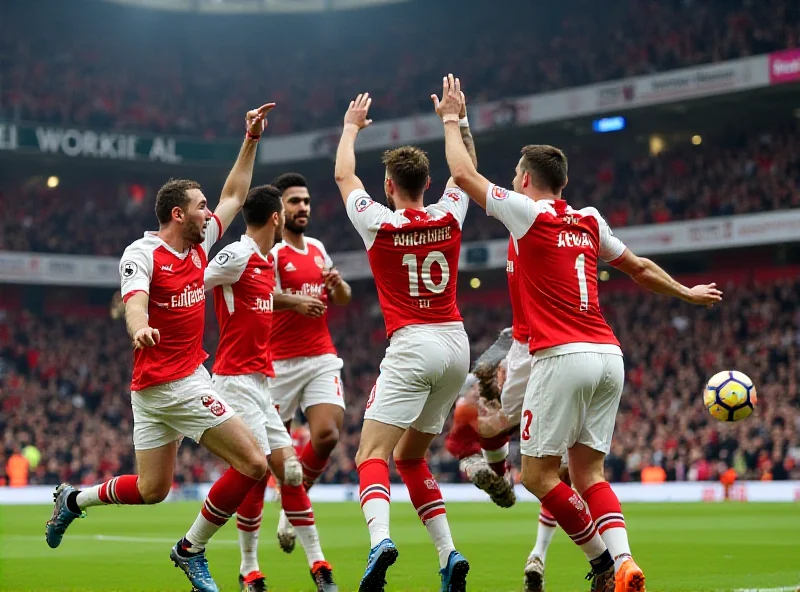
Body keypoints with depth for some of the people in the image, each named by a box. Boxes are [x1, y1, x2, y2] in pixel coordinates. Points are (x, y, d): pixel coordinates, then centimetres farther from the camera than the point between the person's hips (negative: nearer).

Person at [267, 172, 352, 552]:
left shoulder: (317, 248, 16)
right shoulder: (269, 250, -5)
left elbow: (342, 300, 23)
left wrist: (338, 284, 0)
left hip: (322, 359, 5)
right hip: (280, 362, -5)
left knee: (327, 435, -12)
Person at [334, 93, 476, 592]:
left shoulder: (379, 224, -5)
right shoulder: (449, 218, 4)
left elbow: (344, 175, 15)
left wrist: (352, 126, 30)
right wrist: (458, 118, 33)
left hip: (412, 346, -5)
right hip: (457, 346, 5)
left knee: (372, 456, -9)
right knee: (410, 457, 17)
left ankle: (380, 539, -37)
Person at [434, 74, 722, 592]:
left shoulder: (527, 212, -2)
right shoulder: (590, 221, 15)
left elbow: (464, 173, 4)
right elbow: (640, 268, 27)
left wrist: (452, 119, 18)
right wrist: (686, 292, 44)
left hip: (562, 357, -7)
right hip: (609, 356, 7)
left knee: (538, 473, 2)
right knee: (589, 472, 9)